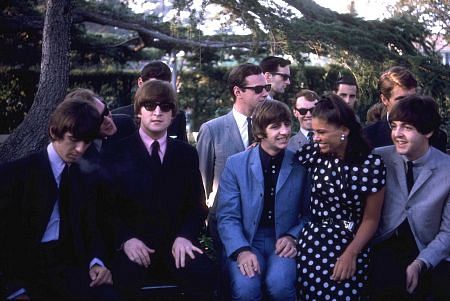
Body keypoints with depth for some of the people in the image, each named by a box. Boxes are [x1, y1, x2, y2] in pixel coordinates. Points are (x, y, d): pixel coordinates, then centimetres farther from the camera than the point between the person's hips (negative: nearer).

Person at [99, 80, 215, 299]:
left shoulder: (187, 154, 13)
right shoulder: (118, 154, 5)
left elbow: (197, 205, 10)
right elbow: (107, 206, 1)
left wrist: (184, 236, -9)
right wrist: (126, 239, -16)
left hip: (176, 242, 2)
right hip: (133, 244, -2)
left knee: (203, 275, -28)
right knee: (125, 278, -34)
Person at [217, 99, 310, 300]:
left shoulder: (300, 165, 2)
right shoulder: (236, 164, 0)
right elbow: (227, 217, -3)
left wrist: (293, 237, -10)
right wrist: (242, 250, -19)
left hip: (283, 242, 1)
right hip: (246, 240, -1)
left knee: (279, 283, -30)